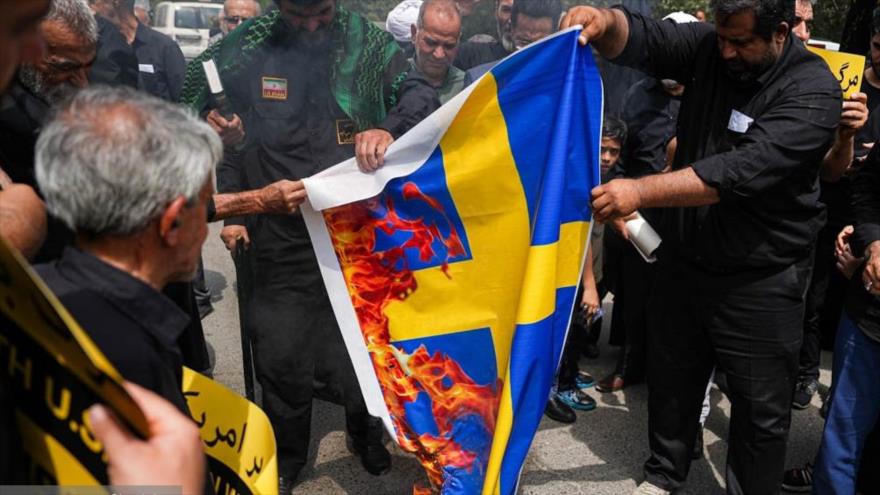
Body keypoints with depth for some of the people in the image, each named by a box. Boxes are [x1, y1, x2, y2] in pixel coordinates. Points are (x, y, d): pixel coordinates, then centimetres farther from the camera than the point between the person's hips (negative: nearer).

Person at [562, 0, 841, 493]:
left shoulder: (813, 91, -18)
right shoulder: (709, 46, -2)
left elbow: (743, 170, -30)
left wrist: (641, 191, -38)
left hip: (760, 282, -4)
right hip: (684, 262, 5)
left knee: (762, 410, 9)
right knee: (671, 381, 19)